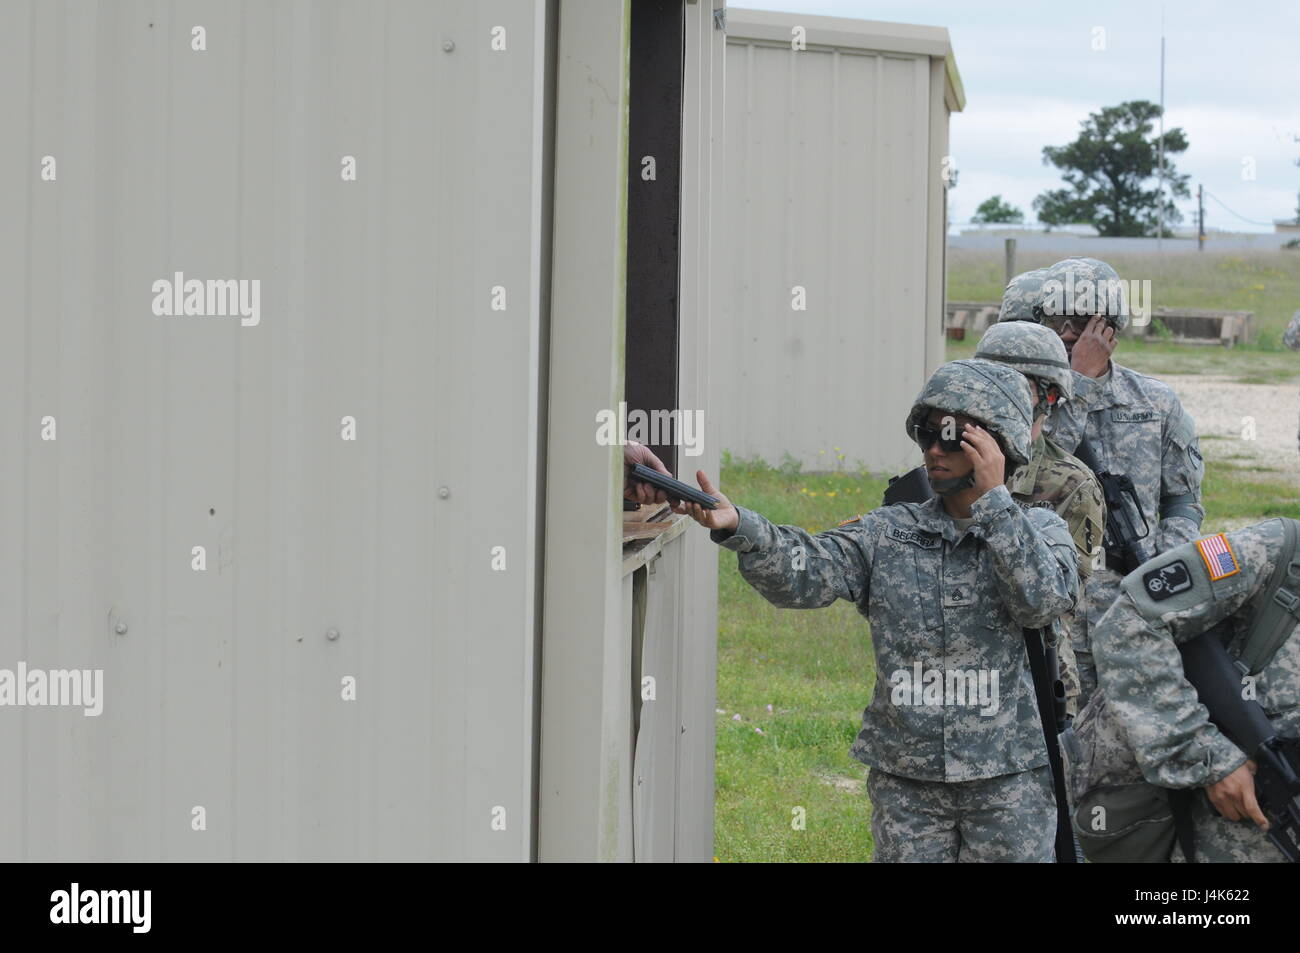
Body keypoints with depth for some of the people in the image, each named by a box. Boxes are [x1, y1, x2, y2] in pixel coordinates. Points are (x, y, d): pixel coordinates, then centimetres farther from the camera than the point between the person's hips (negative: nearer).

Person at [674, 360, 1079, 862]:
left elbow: (1044, 599, -19)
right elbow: (808, 572, -12)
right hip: (904, 782, 2)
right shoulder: (889, 533, 4)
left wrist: (992, 498, -20)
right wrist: (737, 526, -30)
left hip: (1006, 783, -2)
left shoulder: (1039, 530, 1)